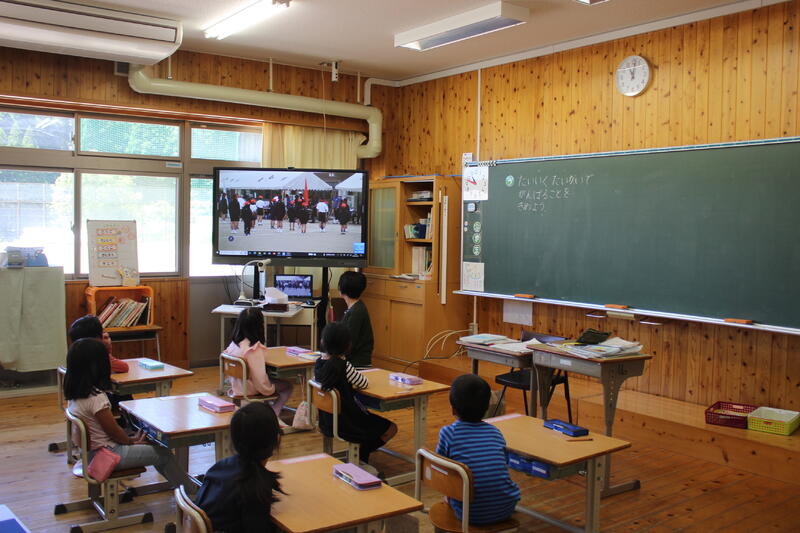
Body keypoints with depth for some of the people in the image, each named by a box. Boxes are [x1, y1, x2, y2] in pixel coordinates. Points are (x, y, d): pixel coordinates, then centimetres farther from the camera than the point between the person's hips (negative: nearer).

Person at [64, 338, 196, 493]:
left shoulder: (73, 394, 0)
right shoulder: (96, 397, -27)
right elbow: (114, 431, -18)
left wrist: (131, 438, 11)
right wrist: (132, 441, 2)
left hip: (91, 452, 9)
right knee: (164, 454, 1)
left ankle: (181, 482, 32)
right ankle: (192, 492, 19)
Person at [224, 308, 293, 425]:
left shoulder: (234, 344, -5)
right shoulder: (255, 349, -27)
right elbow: (260, 380, -28)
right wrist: (270, 389, -7)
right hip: (250, 390, -8)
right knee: (287, 387, 9)